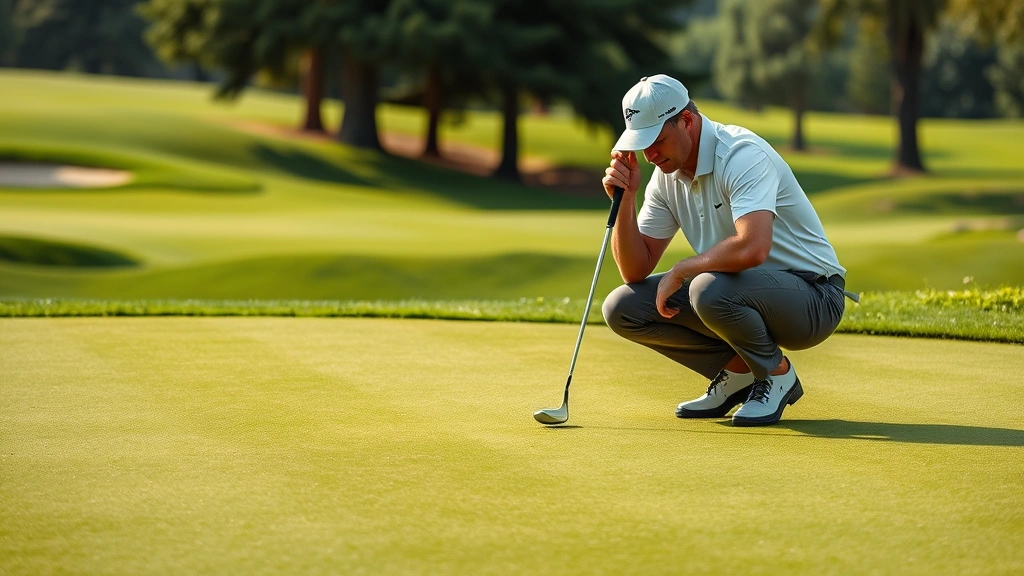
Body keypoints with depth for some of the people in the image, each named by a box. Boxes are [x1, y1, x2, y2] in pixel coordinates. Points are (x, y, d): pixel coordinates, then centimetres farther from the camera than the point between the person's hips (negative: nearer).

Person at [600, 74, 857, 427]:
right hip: (738, 295, 8)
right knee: (622, 307, -6)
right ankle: (738, 374, 6)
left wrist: (680, 271, -24)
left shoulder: (742, 155, -22)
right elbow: (636, 271, 3)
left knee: (709, 289, -38)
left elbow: (753, 248, -39)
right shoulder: (666, 176, 3)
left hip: (813, 297, -8)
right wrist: (625, 200, -11)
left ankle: (778, 374, -8)